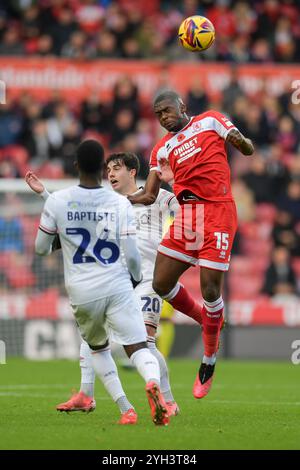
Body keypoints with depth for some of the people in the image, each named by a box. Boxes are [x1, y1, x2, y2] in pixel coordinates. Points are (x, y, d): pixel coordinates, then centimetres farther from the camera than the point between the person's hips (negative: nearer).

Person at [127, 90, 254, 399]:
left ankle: (209, 361, 6)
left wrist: (241, 141, -14)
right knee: (161, 284, 0)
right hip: (186, 217, 6)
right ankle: (208, 322, 24)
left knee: (210, 289, -10)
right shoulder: (162, 149, 19)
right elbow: (149, 196, 14)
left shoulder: (210, 121, 9)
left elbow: (247, 149, 7)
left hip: (217, 214, -6)